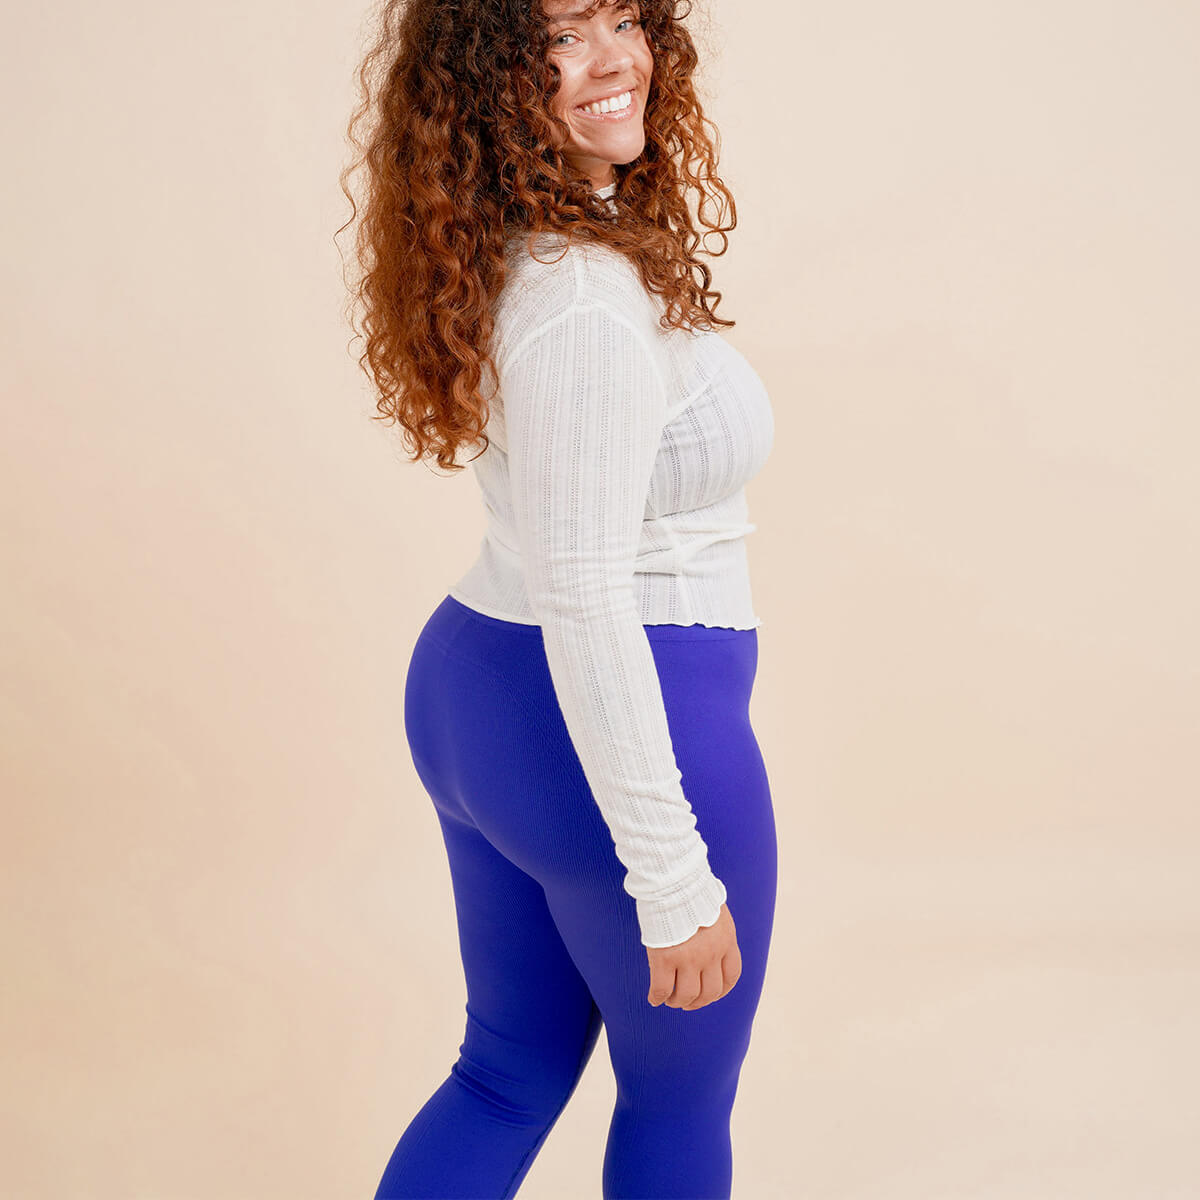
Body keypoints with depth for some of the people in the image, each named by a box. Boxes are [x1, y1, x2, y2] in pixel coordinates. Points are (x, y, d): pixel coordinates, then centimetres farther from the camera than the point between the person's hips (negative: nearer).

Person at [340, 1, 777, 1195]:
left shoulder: (503, 250, 4)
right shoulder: (588, 301, -26)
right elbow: (582, 599, -27)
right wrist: (672, 880, -23)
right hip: (608, 734, -9)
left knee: (511, 1071, 23)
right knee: (680, 1101, 16)